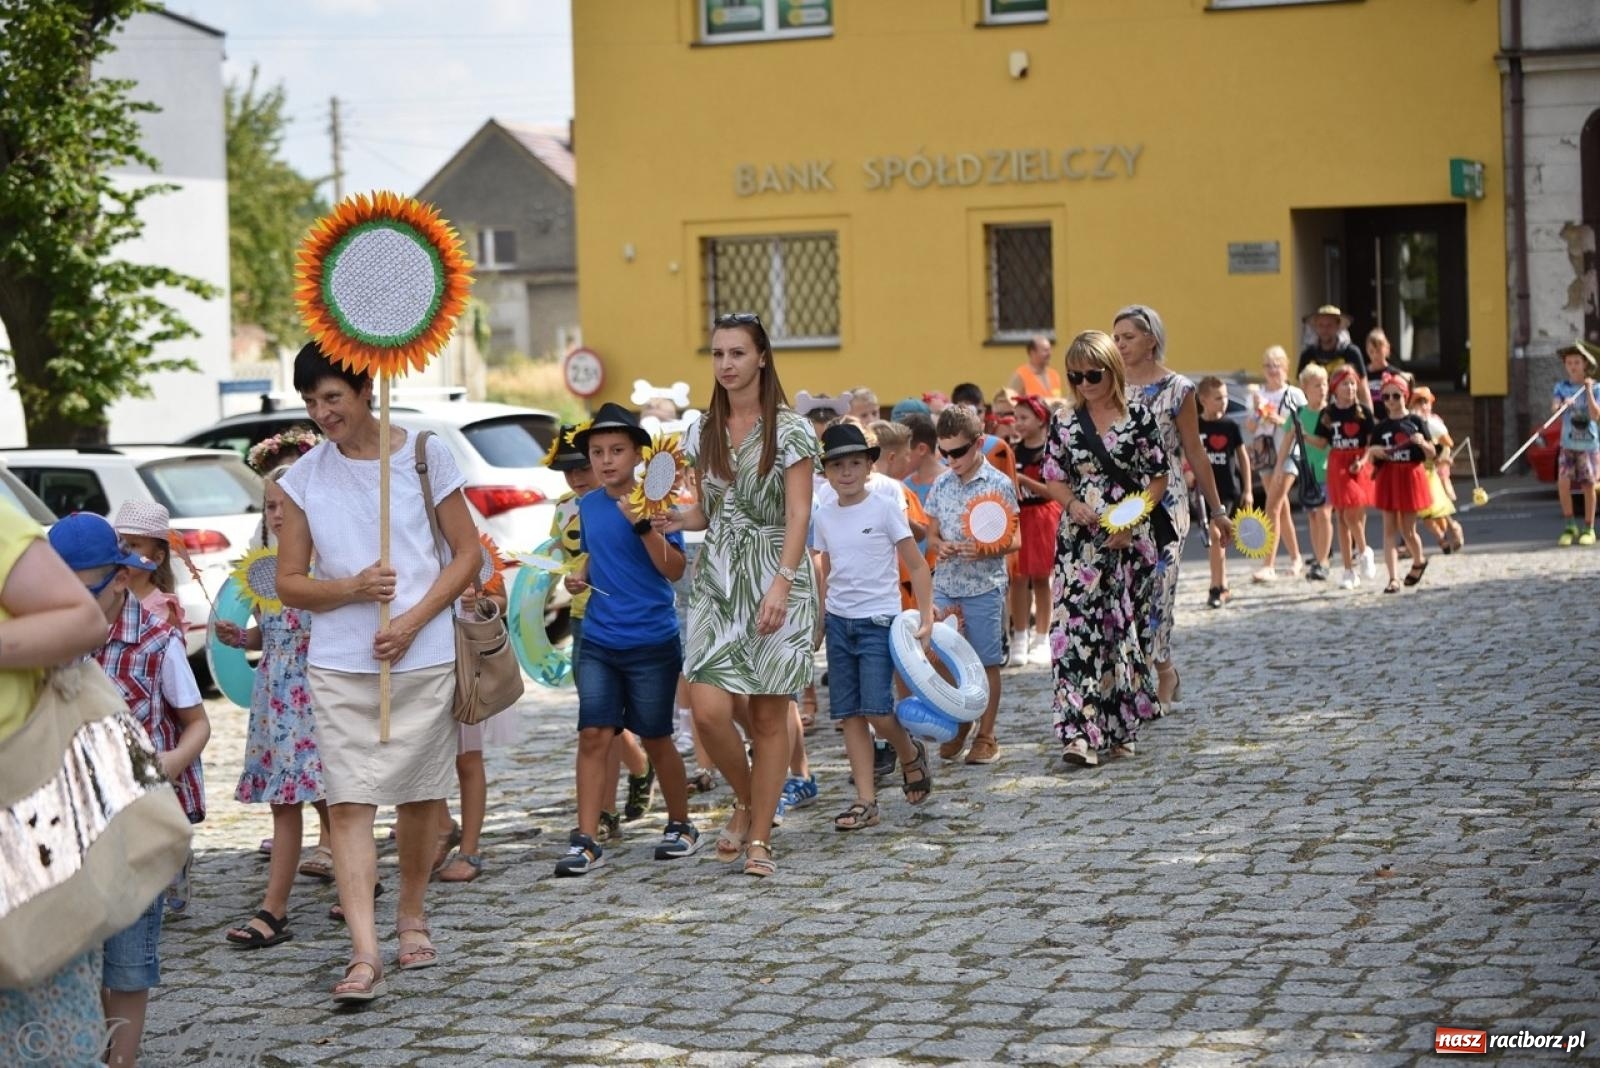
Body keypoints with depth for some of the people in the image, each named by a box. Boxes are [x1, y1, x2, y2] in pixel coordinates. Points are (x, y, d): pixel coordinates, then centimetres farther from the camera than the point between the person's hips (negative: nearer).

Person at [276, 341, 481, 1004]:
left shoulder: (424, 456, 0)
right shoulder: (304, 477, 4)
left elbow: (467, 553, 2)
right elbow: (289, 581, 7)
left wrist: (412, 621, -10)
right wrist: (352, 588, -13)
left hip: (422, 657, -1)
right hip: (338, 665, 1)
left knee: (420, 794, 9)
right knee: (348, 803, -8)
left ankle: (412, 916, 31)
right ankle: (364, 956, -12)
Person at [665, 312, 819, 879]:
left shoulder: (789, 430, -4)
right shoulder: (704, 430, 11)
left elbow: (798, 515, -9)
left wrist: (781, 585, -20)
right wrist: (676, 519, -4)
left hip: (774, 577, -4)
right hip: (716, 576, 4)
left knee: (769, 714, -1)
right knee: (709, 709, -10)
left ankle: (759, 838, 8)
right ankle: (745, 800, 17)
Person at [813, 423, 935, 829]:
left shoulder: (885, 509, -6)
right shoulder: (825, 516, 7)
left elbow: (917, 566, -4)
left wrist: (926, 619, -9)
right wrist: (824, 617, 13)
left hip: (879, 620, -5)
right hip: (838, 623, 5)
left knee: (877, 711, -12)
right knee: (849, 715, 2)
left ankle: (911, 756, 19)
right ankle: (866, 801, 6)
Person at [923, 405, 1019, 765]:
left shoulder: (999, 484, -6)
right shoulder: (941, 485, 7)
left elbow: (1014, 540, -5)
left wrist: (984, 550, -23)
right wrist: (940, 546, -9)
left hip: (984, 587, -4)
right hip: (945, 586, 4)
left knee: (986, 663, 4)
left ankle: (986, 735, 13)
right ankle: (957, 726, 20)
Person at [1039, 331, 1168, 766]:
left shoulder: (1139, 417, -1)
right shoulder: (1064, 423, 5)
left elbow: (1159, 477, 1)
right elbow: (1054, 477, 10)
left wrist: (1132, 520, -10)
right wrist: (1073, 505, -11)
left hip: (1131, 539, -1)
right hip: (1080, 539, 1)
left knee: (1126, 628, 6)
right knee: (1076, 627, -11)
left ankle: (1119, 729, 18)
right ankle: (1080, 731, -15)